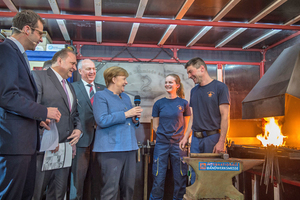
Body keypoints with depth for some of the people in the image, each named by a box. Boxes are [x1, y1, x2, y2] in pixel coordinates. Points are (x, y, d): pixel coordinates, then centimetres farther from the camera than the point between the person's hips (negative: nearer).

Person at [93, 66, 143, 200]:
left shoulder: (126, 97, 21)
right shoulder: (101, 96, -2)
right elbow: (102, 120, -16)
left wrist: (135, 118, 5)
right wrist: (126, 114, -12)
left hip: (129, 147, 7)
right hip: (111, 148, -7)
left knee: (129, 188, 10)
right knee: (111, 189, -7)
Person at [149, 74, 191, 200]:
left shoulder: (183, 103, 3)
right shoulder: (159, 103, 5)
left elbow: (186, 126, 8)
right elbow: (155, 126, 8)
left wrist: (182, 138, 0)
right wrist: (164, 135, 0)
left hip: (178, 144, 0)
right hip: (161, 144, 0)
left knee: (180, 178, 5)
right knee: (158, 178, 3)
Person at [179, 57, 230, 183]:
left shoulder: (219, 87, -4)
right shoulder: (194, 91, 14)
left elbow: (225, 116, -9)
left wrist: (221, 142, -15)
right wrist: (186, 137, 12)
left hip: (212, 137, -5)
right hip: (196, 139, 6)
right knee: (195, 175, 7)